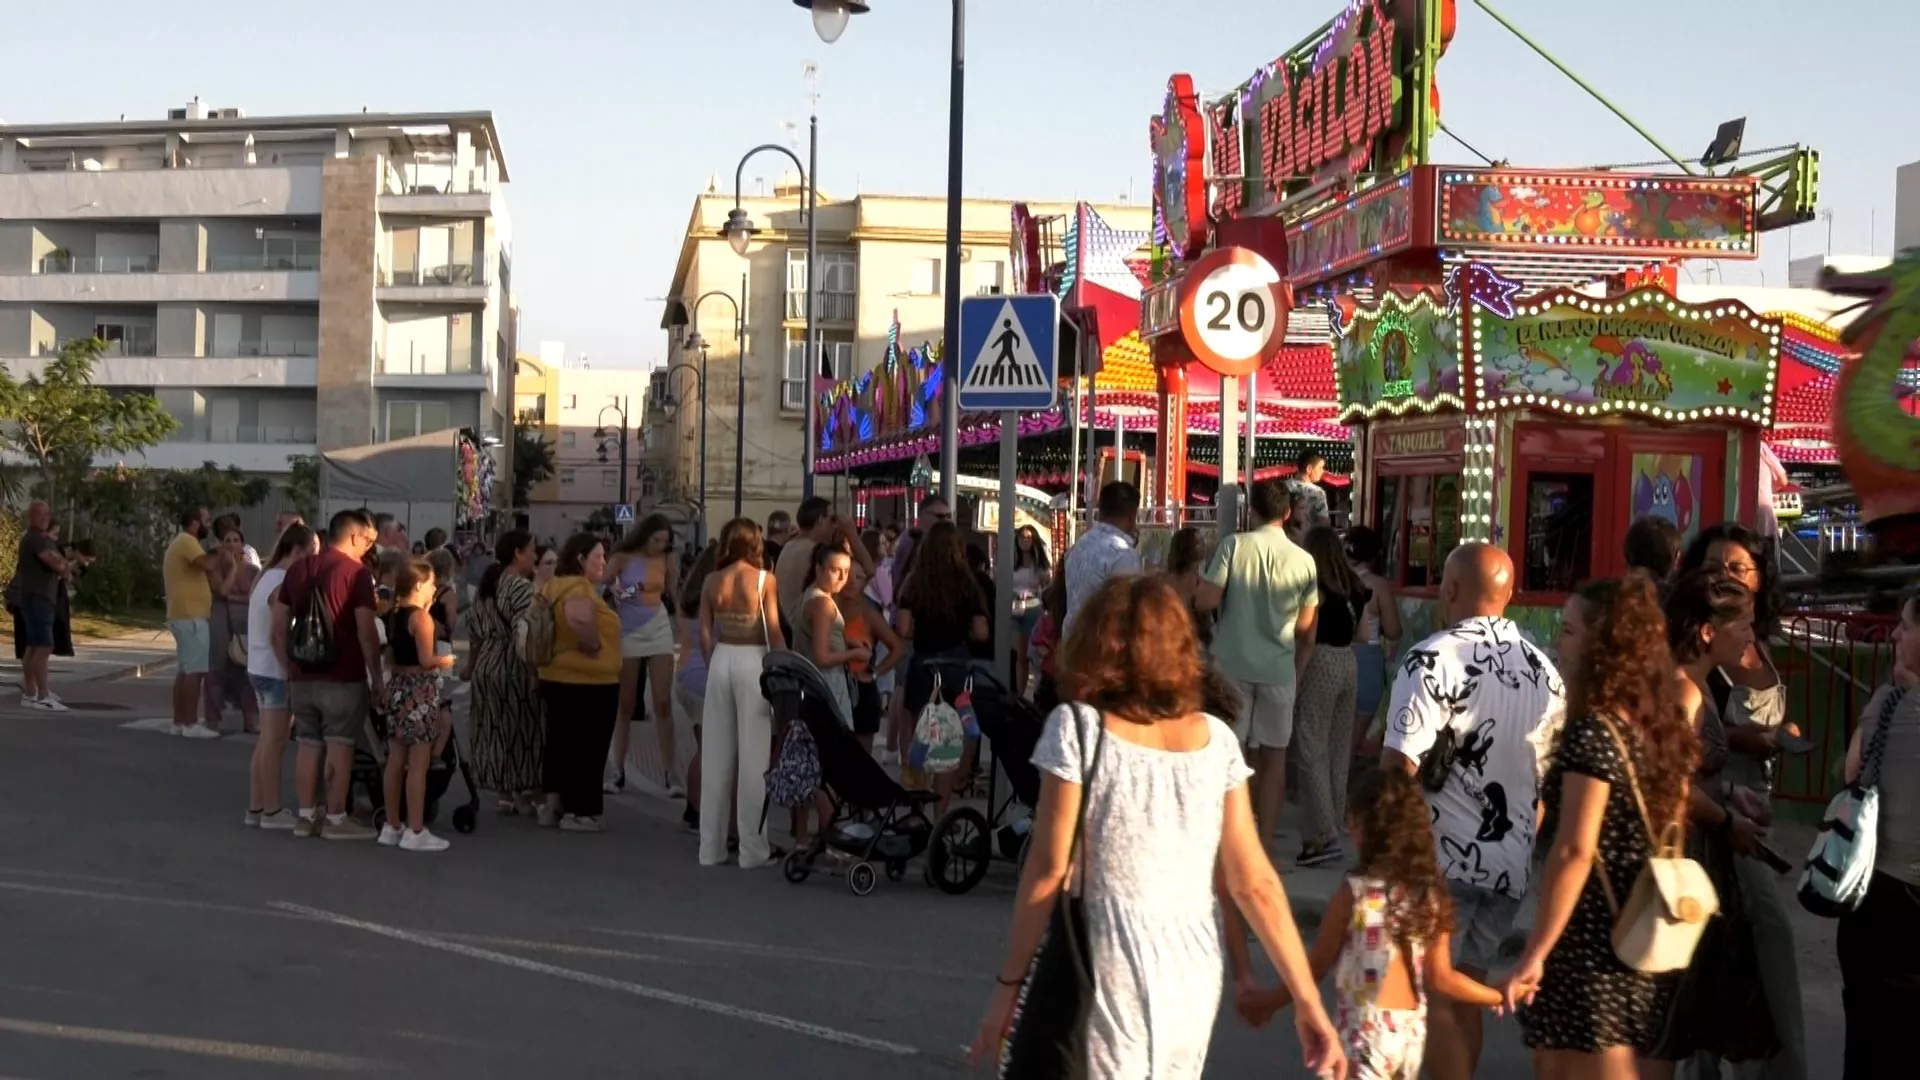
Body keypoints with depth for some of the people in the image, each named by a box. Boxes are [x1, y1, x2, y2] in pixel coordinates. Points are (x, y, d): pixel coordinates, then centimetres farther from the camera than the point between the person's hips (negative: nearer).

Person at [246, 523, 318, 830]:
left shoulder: (269, 577, 13)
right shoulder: (283, 584, -18)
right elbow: (277, 636, -22)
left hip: (261, 668, 10)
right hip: (276, 671, -10)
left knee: (266, 741, 14)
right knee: (275, 742, -4)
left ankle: (256, 807, 19)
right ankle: (272, 811, 0)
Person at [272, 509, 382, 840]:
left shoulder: (297, 570, 10)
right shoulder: (356, 573, -9)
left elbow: (278, 629, 11)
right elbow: (366, 632, -14)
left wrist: (290, 669, 17)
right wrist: (376, 675, -5)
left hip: (302, 676, 6)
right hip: (343, 677, -6)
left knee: (308, 744, 11)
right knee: (339, 745, 0)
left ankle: (306, 817, 14)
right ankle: (336, 819, 3)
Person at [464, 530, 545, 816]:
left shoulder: (486, 586, 12)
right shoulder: (521, 587, -15)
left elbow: (475, 629, 17)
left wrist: (471, 665, 25)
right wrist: (536, 672, -21)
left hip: (487, 666, 8)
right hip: (514, 668, -8)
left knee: (496, 730, 9)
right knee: (525, 728, 0)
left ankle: (504, 794, 14)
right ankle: (530, 794, 5)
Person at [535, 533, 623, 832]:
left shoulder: (557, 585, 12)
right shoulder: (579, 588, -19)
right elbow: (579, 618, -39)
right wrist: (593, 646, -24)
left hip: (559, 677, 10)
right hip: (588, 681, -10)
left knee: (561, 742, 17)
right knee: (586, 746, -1)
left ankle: (553, 805, 23)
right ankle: (579, 812, 5)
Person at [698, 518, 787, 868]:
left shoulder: (712, 581, 3)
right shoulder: (764, 580, -7)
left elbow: (705, 633, 3)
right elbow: (774, 632, -10)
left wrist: (714, 665, 15)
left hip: (721, 660, 4)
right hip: (753, 661, -4)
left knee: (715, 755, 10)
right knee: (754, 755, 2)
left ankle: (711, 847, 15)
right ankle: (753, 848, 4)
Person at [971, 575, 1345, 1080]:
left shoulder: (1079, 727, -7)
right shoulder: (1217, 739, 3)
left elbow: (1048, 870, -9)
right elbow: (1255, 884, 1)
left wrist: (1009, 982, 0)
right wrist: (1308, 1002, 7)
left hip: (1112, 972, -4)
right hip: (1195, 973, 5)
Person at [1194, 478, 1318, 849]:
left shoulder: (1234, 545, -7)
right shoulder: (1304, 560, 0)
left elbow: (1206, 601, -9)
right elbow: (1306, 631, 4)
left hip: (1232, 664, -1)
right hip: (1279, 669, 1)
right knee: (1273, 756, 9)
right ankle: (1265, 843, 12)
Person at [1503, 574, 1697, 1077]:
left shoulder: (1593, 733, -15)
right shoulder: (1663, 730, 9)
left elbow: (1575, 851, -20)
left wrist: (1534, 953, -18)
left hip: (1588, 944, -8)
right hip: (1640, 940, 8)